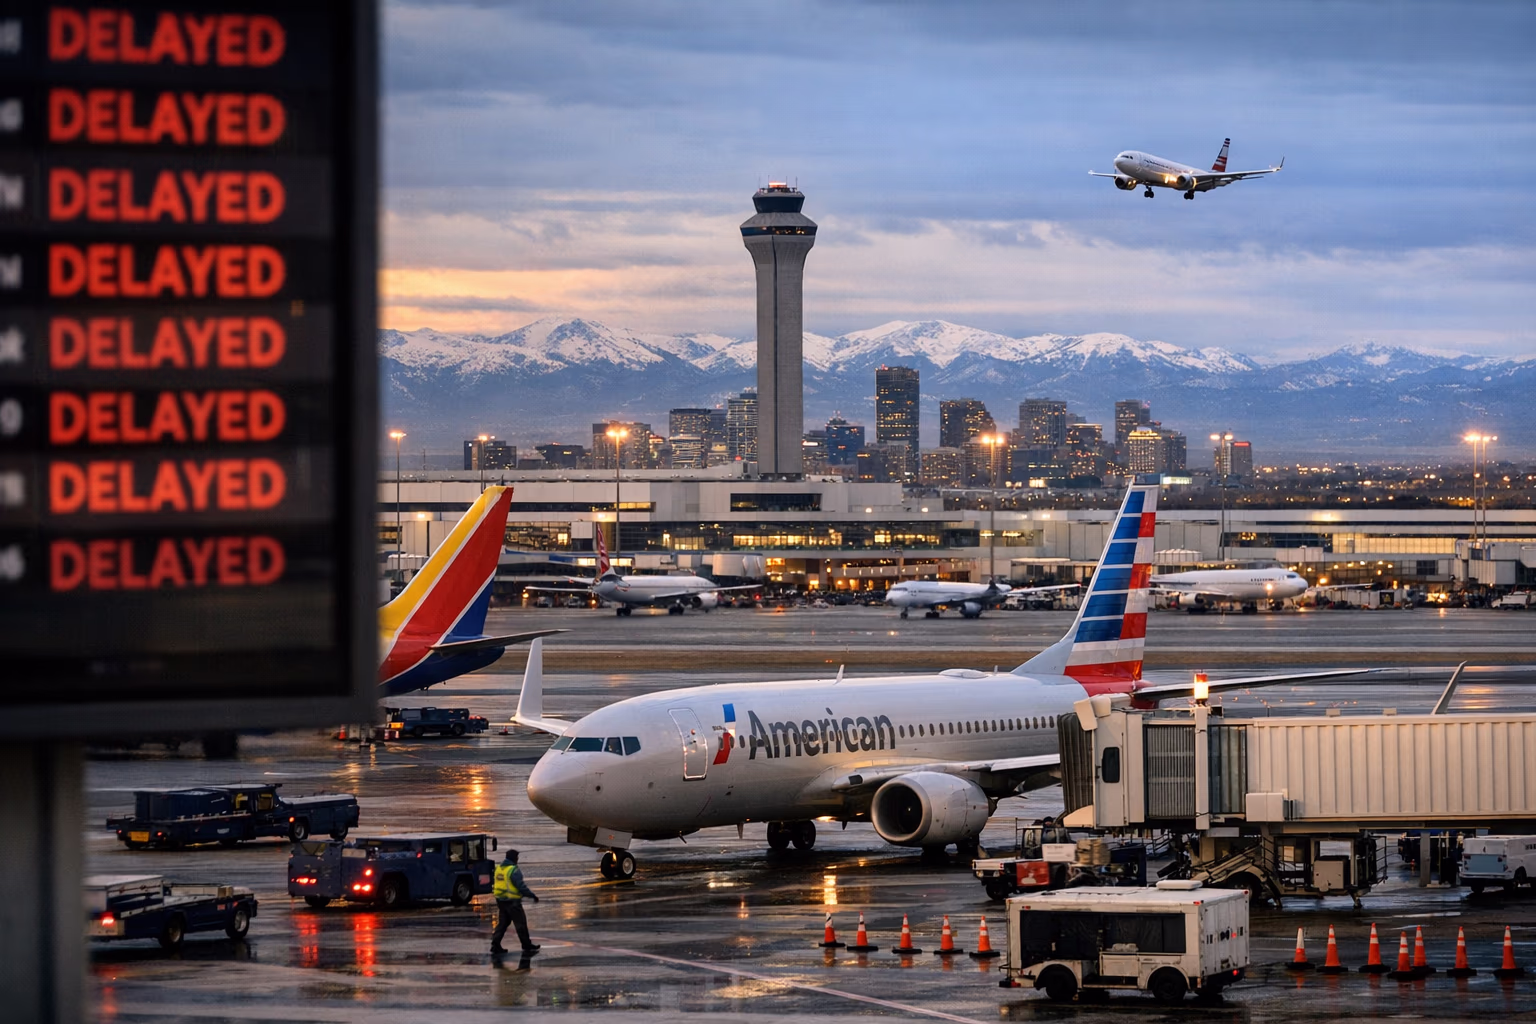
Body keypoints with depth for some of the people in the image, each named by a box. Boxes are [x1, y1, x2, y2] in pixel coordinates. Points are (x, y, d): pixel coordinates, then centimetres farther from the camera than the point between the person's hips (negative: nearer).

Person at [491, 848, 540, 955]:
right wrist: (533, 895, -7)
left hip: (501, 900, 8)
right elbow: (521, 886, -19)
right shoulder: (514, 870, -17)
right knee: (521, 923, 4)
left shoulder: (499, 868, 7)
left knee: (502, 922, 14)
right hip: (512, 901, -8)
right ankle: (527, 946, 13)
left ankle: (495, 945, 7)